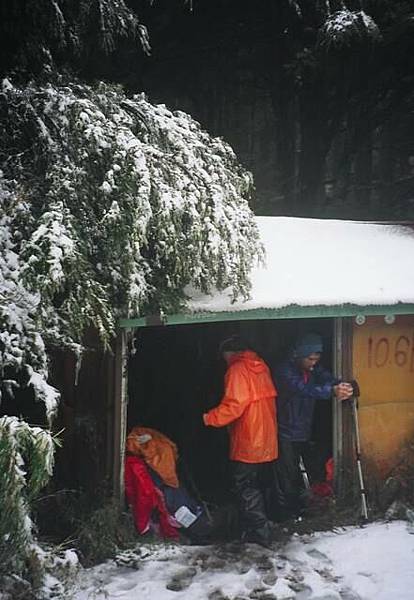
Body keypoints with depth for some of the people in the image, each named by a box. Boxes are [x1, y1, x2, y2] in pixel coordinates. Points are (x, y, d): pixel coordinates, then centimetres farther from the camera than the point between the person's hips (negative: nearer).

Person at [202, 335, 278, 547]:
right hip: (266, 440, 9)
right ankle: (255, 527, 29)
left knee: (245, 487, 0)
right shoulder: (261, 367, 12)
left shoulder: (237, 369, -14)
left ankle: (260, 531, 1)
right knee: (254, 485, 20)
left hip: (247, 442, -9)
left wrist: (208, 418, -15)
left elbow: (233, 405, -22)